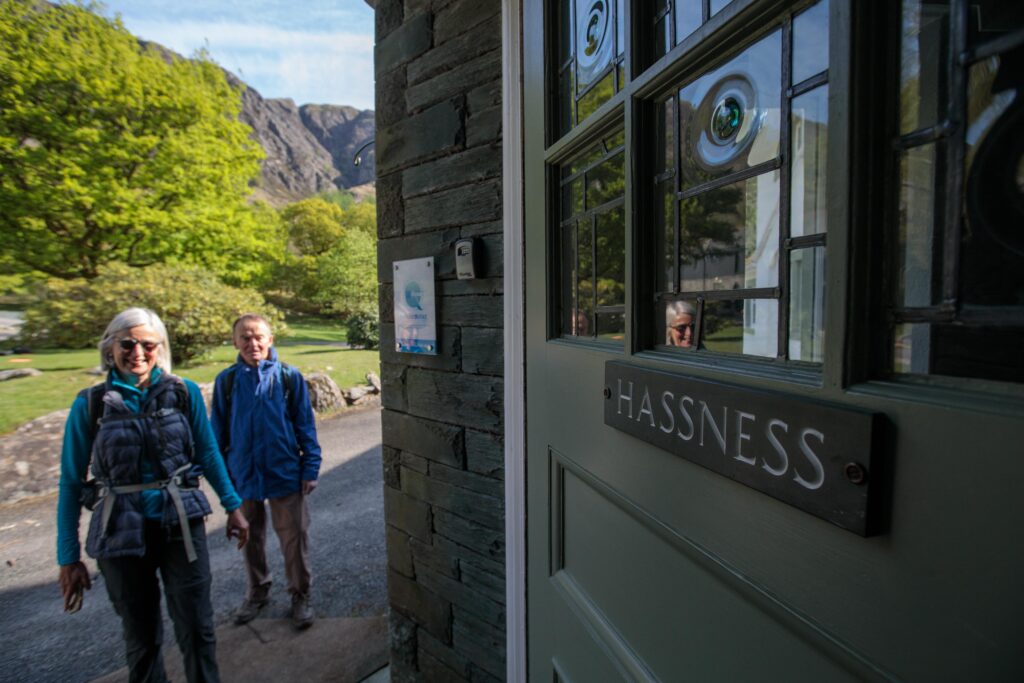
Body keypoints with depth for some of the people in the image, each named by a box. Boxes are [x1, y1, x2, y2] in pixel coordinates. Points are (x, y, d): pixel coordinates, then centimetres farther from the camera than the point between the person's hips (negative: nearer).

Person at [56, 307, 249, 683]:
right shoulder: (90, 404, -5)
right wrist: (69, 556, 1)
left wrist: (232, 506, 5)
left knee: (197, 630, 8)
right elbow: (71, 482, 0)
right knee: (141, 637, 16)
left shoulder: (184, 393, -5)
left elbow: (208, 454, 4)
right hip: (122, 533, 0)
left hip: (182, 524, 0)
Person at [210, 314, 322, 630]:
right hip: (242, 475, 3)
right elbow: (218, 430, 6)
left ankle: (300, 596, 27)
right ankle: (258, 591, 42)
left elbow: (305, 425, -4)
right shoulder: (227, 380, -3)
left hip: (285, 473, -2)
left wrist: (310, 468, -5)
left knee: (294, 538, 7)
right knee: (250, 538, 20)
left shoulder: (289, 377, -8)